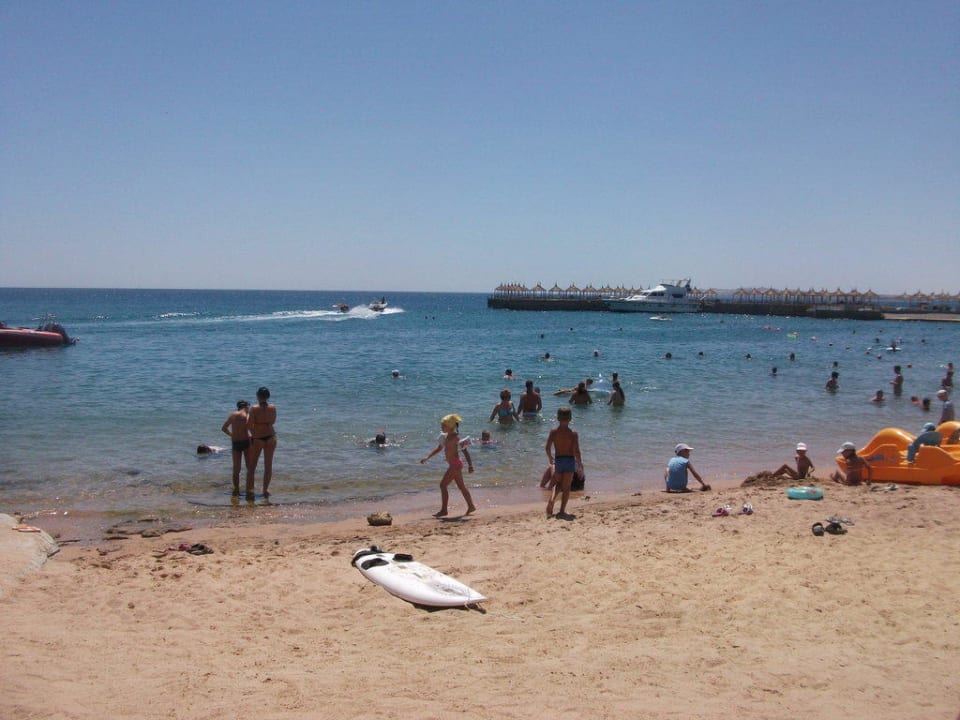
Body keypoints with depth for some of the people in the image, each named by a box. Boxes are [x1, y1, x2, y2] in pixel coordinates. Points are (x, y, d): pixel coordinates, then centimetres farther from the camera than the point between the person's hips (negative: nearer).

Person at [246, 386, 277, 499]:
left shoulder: (254, 409, -15)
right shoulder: (273, 408, -5)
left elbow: (249, 425, -16)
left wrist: (253, 434, 2)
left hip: (257, 439, -3)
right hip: (271, 437, 3)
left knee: (251, 466, 8)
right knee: (268, 465, 14)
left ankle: (250, 491, 2)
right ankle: (266, 490, 17)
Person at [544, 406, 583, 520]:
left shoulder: (553, 432, -3)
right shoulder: (573, 433, -10)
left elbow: (547, 448, -3)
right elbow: (576, 451, -13)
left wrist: (550, 458, 15)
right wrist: (580, 464, -2)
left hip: (558, 460, 3)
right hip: (569, 460, -3)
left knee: (558, 483, 22)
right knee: (566, 486, 5)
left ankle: (552, 499, -4)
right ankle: (562, 511, 3)